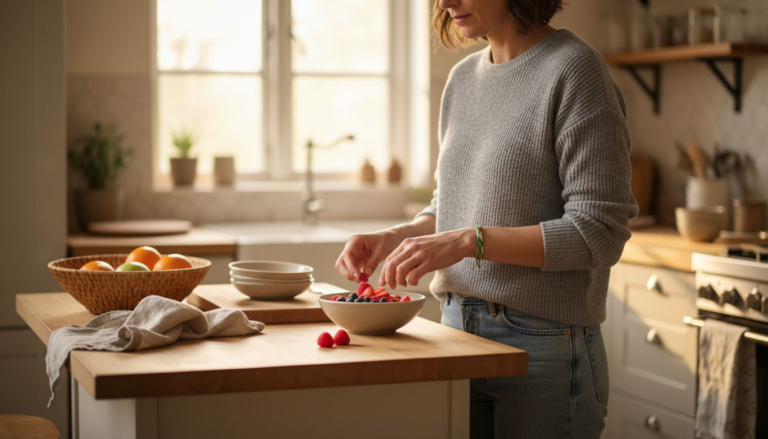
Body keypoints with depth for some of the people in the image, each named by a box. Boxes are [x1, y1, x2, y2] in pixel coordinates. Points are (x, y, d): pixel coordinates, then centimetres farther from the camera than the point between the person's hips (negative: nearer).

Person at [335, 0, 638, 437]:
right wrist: (396, 237, 0)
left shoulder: (574, 68, -11)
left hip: (543, 346, -7)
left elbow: (599, 233, -16)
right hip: (457, 331, 7)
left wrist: (468, 241, -21)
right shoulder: (463, 77, 11)